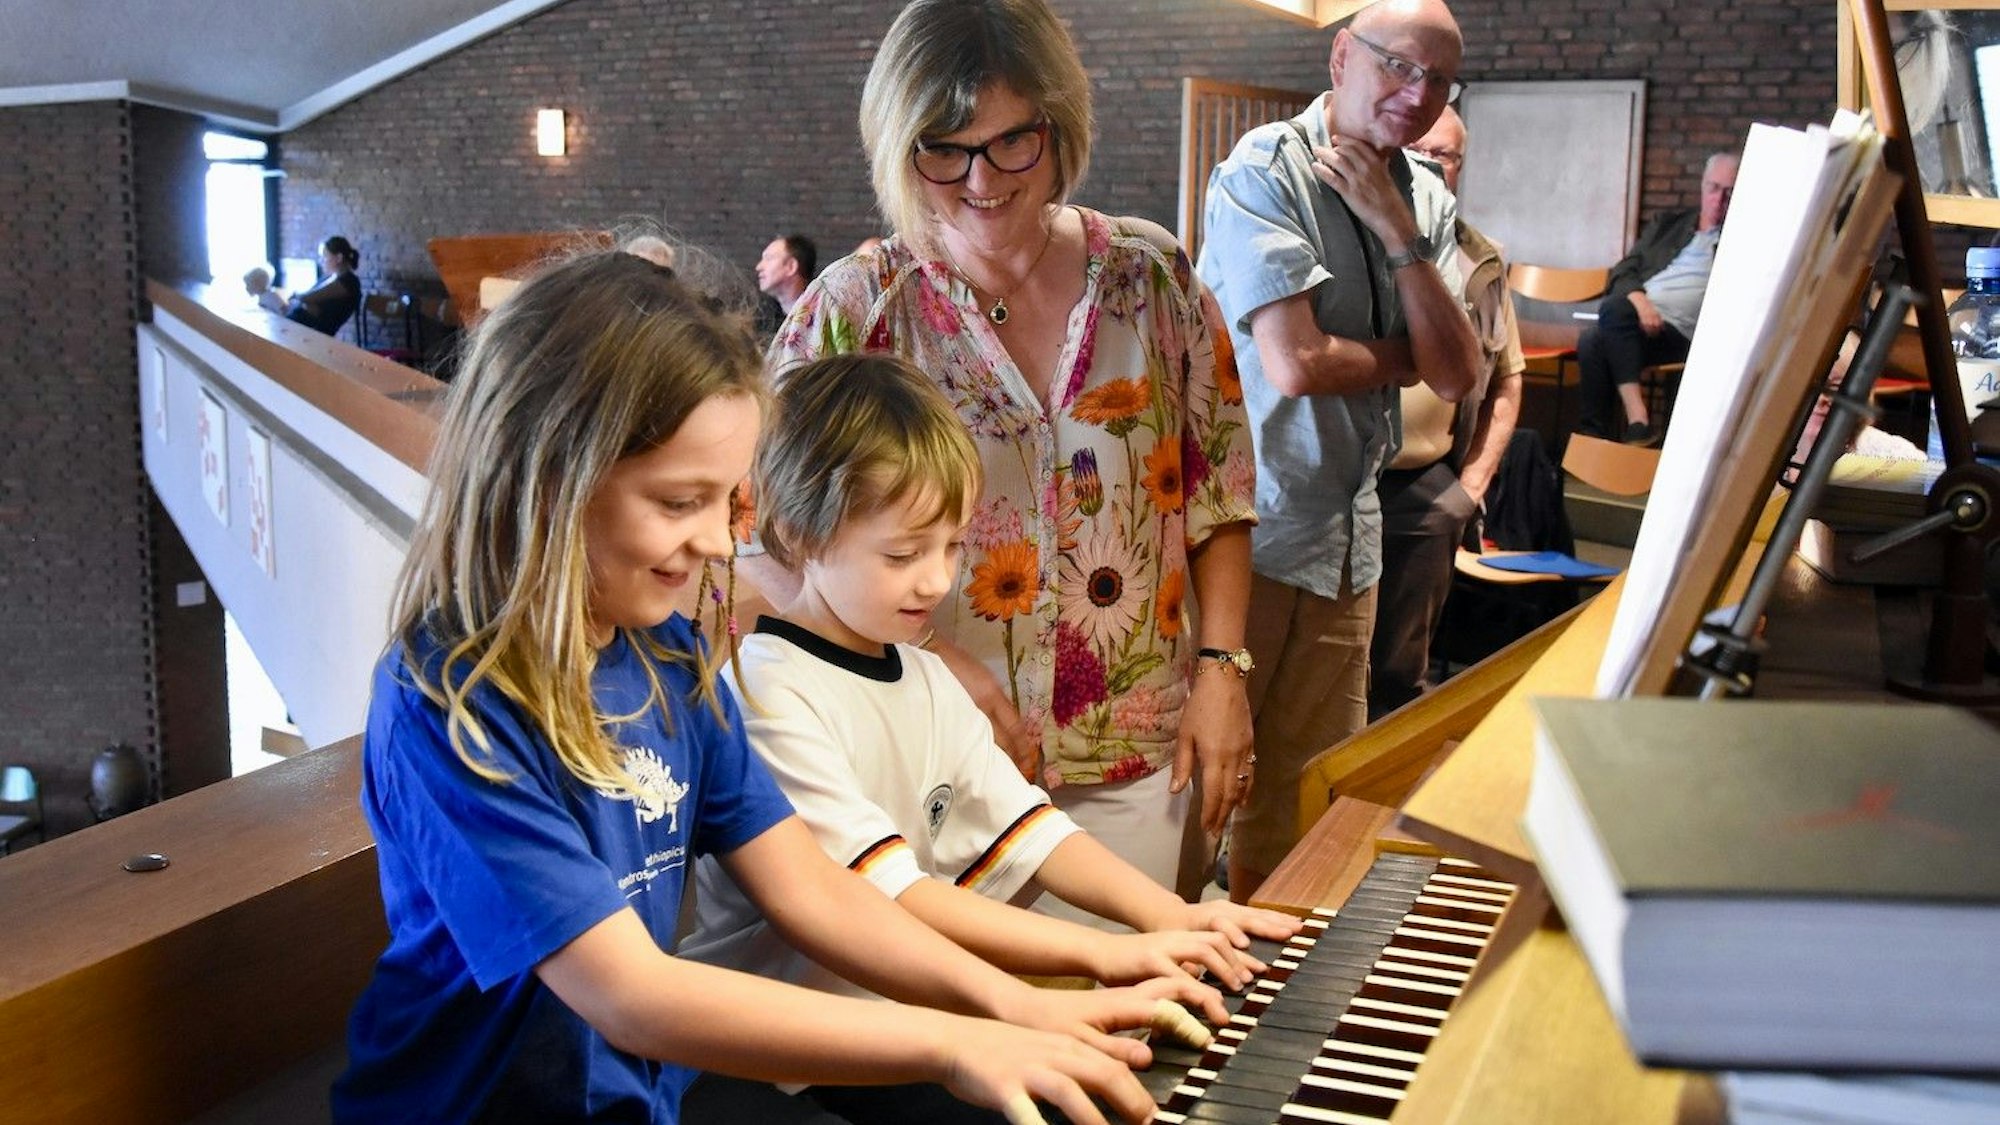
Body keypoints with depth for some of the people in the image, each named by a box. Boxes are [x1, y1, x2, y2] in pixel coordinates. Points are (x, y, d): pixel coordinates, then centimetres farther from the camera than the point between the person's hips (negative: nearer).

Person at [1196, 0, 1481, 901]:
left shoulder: (1427, 201, 10)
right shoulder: (1265, 170, -11)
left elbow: (1456, 377, -1)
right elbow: (1294, 363, -22)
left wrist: (1397, 230, -9)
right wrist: (1405, 357, -3)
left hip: (1346, 537, 7)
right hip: (1245, 530, -7)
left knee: (1311, 796, 14)